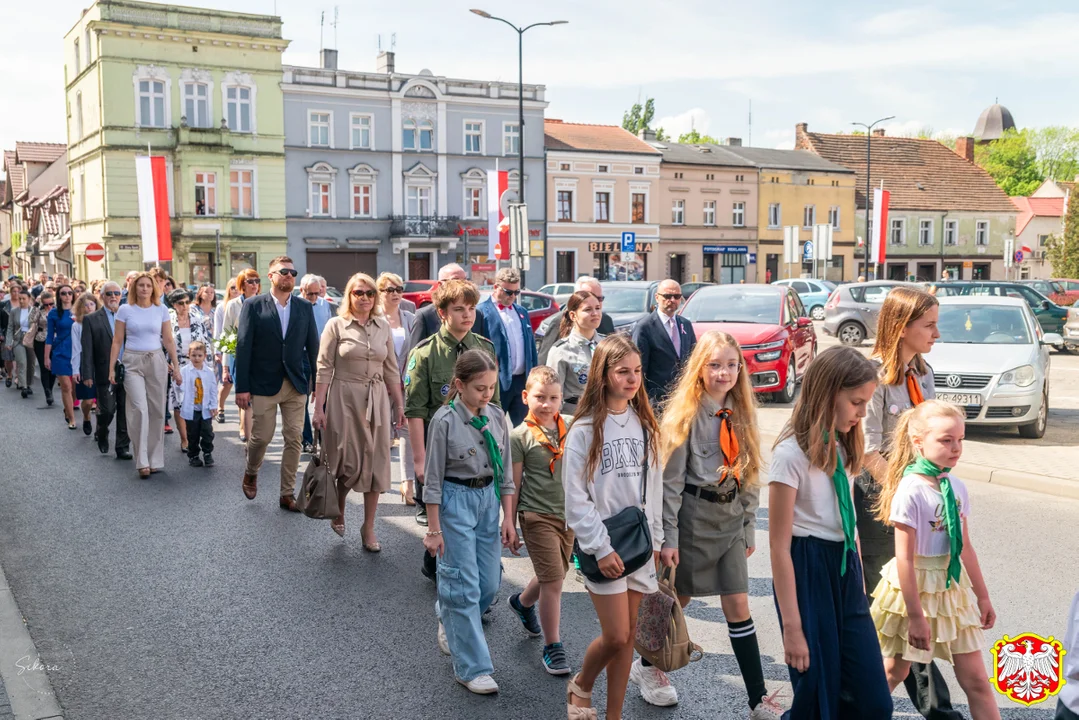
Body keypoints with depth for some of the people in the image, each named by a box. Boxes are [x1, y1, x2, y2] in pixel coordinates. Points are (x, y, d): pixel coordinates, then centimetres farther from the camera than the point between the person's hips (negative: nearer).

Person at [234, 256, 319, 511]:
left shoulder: (304, 307, 7)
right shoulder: (253, 306, -2)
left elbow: (313, 346, 8)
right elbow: (243, 347, -5)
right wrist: (242, 387, -9)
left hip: (296, 385, 3)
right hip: (264, 385, -3)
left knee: (294, 439, 3)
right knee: (262, 436, 1)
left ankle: (287, 493, 14)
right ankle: (251, 472, 33)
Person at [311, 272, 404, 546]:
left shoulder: (383, 326, 7)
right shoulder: (336, 325, -2)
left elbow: (391, 369, 12)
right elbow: (324, 369, -4)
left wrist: (399, 404, 9)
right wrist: (319, 407, -8)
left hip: (376, 400, 3)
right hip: (344, 398, -3)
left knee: (376, 462, 3)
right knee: (348, 462, 0)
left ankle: (368, 528, 14)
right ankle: (338, 512, 29)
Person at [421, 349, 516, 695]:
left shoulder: (496, 416, 0)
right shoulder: (445, 420, -14)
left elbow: (504, 472, 7)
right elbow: (434, 478, -10)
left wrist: (509, 519, 5)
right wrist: (434, 530, -10)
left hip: (488, 499, 5)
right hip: (456, 501, -5)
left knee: (489, 582, 9)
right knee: (465, 585, -2)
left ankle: (449, 620, 40)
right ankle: (472, 668, 8)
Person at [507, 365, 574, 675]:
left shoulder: (572, 426, 2)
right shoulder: (521, 435, -9)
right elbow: (514, 483, -4)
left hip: (568, 514, 5)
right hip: (537, 515, -5)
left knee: (554, 575, 18)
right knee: (553, 580, -8)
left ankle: (523, 602, 49)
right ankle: (552, 647, 6)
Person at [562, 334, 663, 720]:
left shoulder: (644, 425, 7)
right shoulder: (584, 430, -11)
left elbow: (654, 486, 10)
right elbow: (575, 498, -12)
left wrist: (655, 539, 8)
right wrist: (600, 548, -13)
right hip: (602, 544, -5)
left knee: (628, 636, 9)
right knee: (616, 636, -4)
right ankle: (580, 687, 25)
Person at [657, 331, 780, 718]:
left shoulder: (741, 415, 5)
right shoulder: (685, 415, -12)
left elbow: (749, 472, 11)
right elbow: (670, 479, -13)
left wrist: (749, 525, 9)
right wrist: (668, 537, -15)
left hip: (730, 516, 4)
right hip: (694, 515, -4)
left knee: (738, 606, 5)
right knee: (678, 597, 10)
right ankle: (647, 666, 35)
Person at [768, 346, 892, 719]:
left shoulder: (842, 448, 10)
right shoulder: (792, 454, -15)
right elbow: (779, 546, -15)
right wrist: (792, 626, -17)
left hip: (846, 570, 7)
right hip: (808, 573, -7)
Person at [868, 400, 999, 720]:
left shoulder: (956, 487, 0)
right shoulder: (910, 491, -20)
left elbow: (965, 547, 9)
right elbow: (905, 558, -20)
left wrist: (982, 596, 13)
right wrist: (915, 615, -19)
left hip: (953, 589, 6)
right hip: (915, 588, -5)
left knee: (975, 679, 9)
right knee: (895, 671, 12)